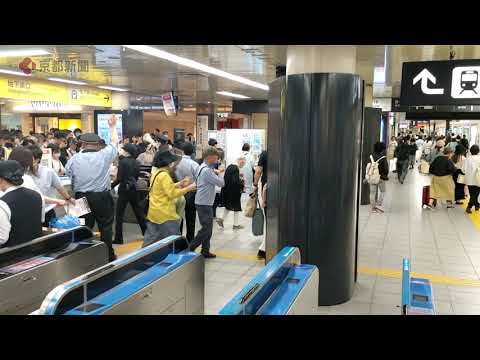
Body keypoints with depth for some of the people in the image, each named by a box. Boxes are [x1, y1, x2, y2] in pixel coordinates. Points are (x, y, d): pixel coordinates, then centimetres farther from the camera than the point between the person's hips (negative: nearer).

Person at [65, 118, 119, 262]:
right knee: (105, 227, 8)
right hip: (103, 197, -1)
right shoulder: (105, 155, -7)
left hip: (82, 197, 1)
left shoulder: (75, 158, -5)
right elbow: (114, 142, 8)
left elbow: (67, 172, 9)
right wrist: (113, 127, 23)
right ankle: (108, 255, 14)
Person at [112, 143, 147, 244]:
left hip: (124, 189, -6)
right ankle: (146, 233, 21)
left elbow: (119, 178, -16)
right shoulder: (136, 162, 6)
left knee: (119, 215, 2)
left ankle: (118, 238, 3)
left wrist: (111, 186, -6)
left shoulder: (122, 161, -12)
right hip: (134, 189, 6)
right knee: (138, 212, 16)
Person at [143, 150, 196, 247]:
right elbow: (172, 194, -19)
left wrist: (179, 184, 12)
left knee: (151, 239, 14)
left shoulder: (156, 173, 12)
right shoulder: (164, 175, -18)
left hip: (154, 213, 9)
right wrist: (188, 188, -13)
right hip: (165, 214, -9)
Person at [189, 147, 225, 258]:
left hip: (203, 203, 11)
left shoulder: (201, 167, 12)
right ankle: (190, 249, -1)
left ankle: (205, 251, 21)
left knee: (207, 228, 15)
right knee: (206, 229, -6)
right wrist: (218, 173, -1)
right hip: (204, 203, -11)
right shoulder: (207, 170, -20)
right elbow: (221, 183, -18)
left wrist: (216, 172, 4)